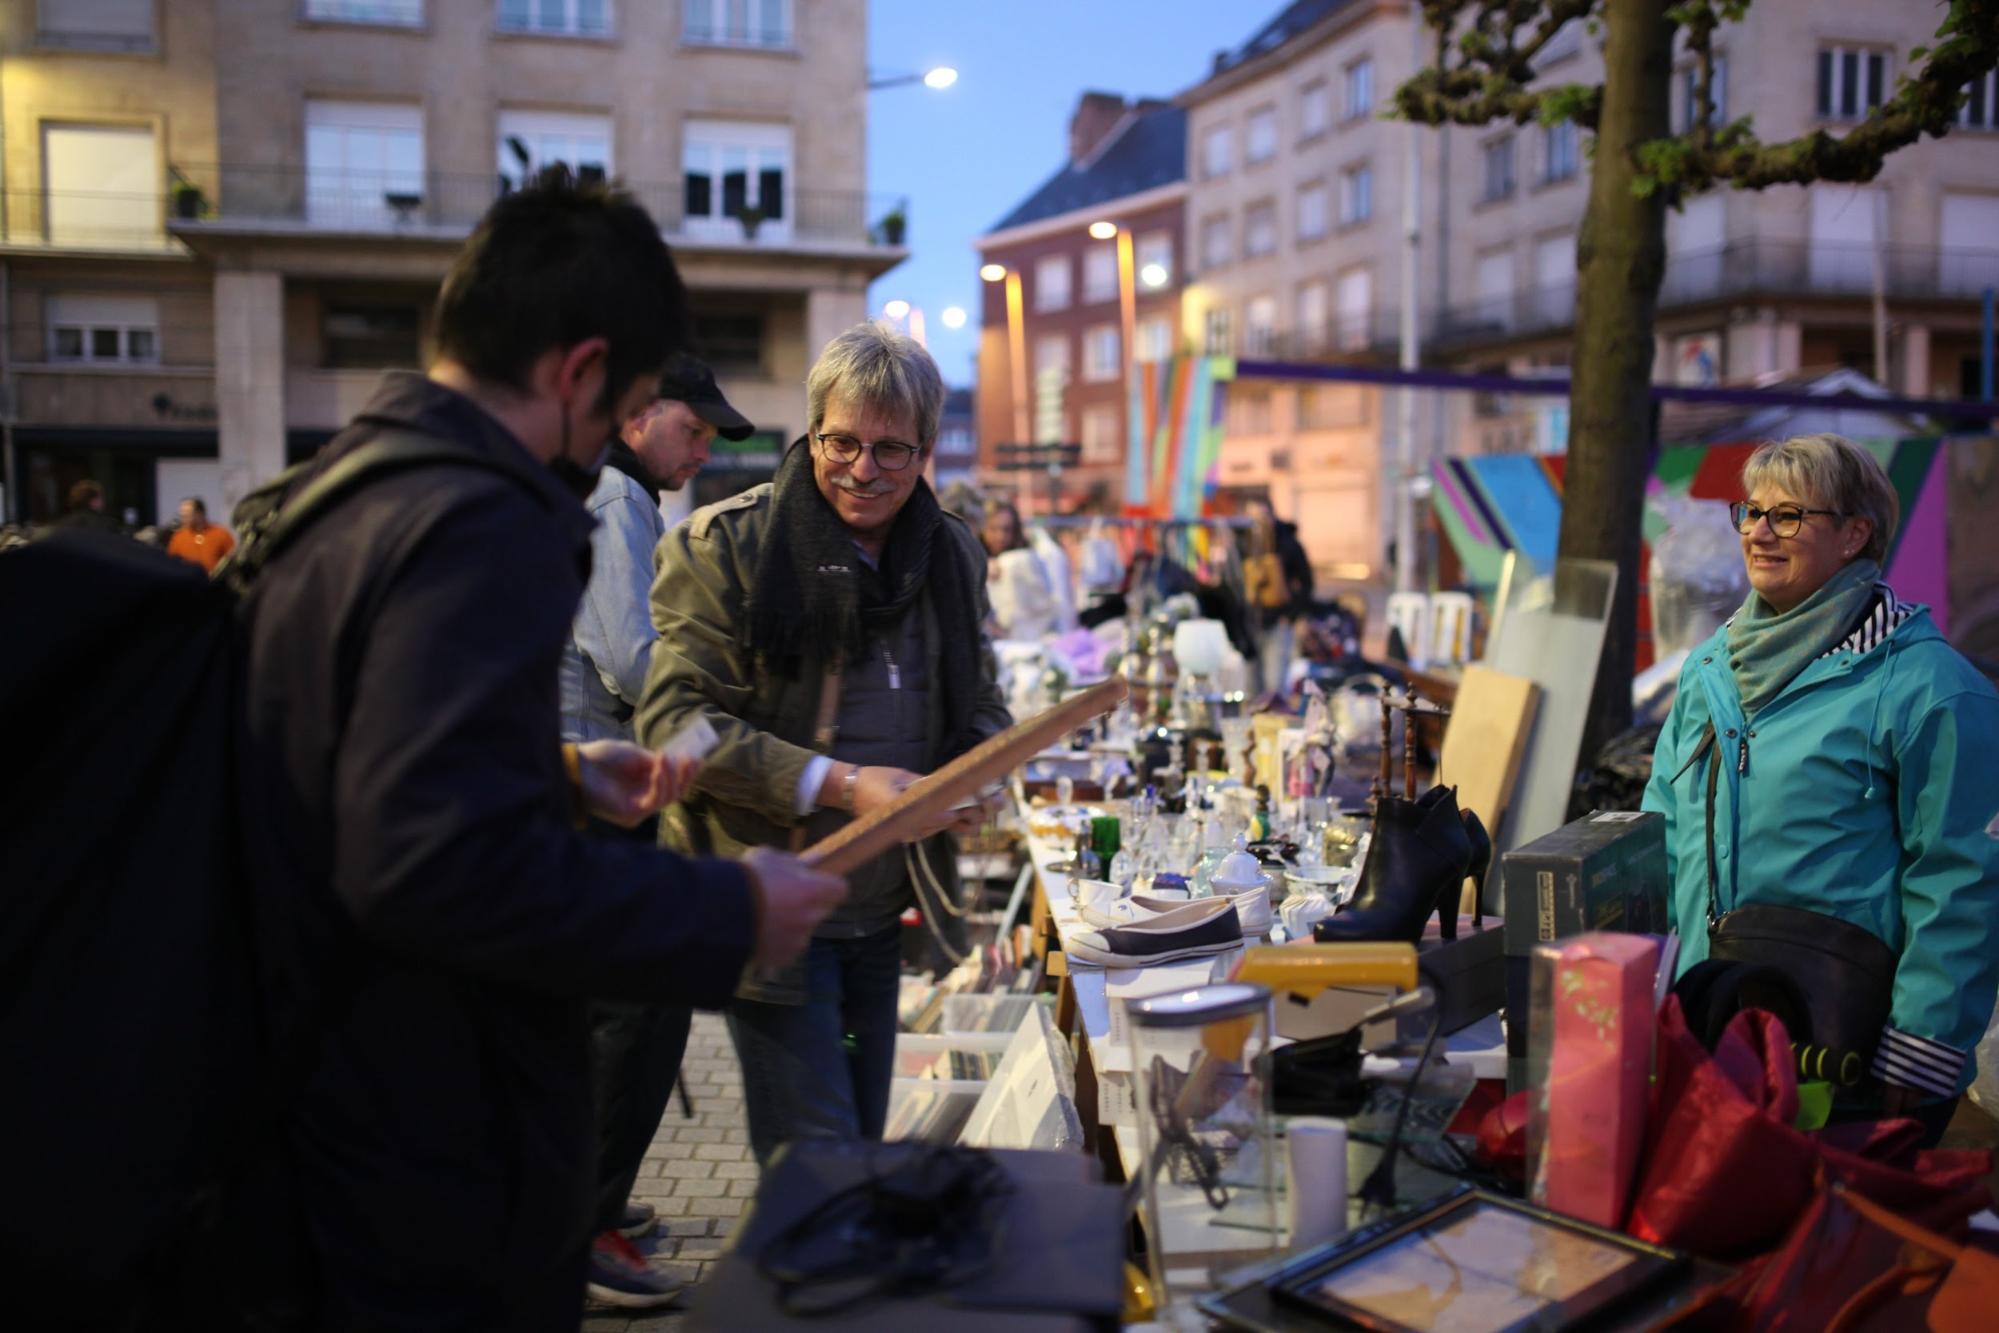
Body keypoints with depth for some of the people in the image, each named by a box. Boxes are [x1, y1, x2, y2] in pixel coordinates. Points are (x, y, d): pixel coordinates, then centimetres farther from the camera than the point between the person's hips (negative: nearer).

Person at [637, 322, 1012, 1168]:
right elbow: (672, 719, -16)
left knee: (864, 1142, 19)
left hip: (881, 911, 6)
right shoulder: (725, 543, -11)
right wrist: (836, 783, -23)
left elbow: (980, 704, 17)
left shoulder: (951, 554, 7)